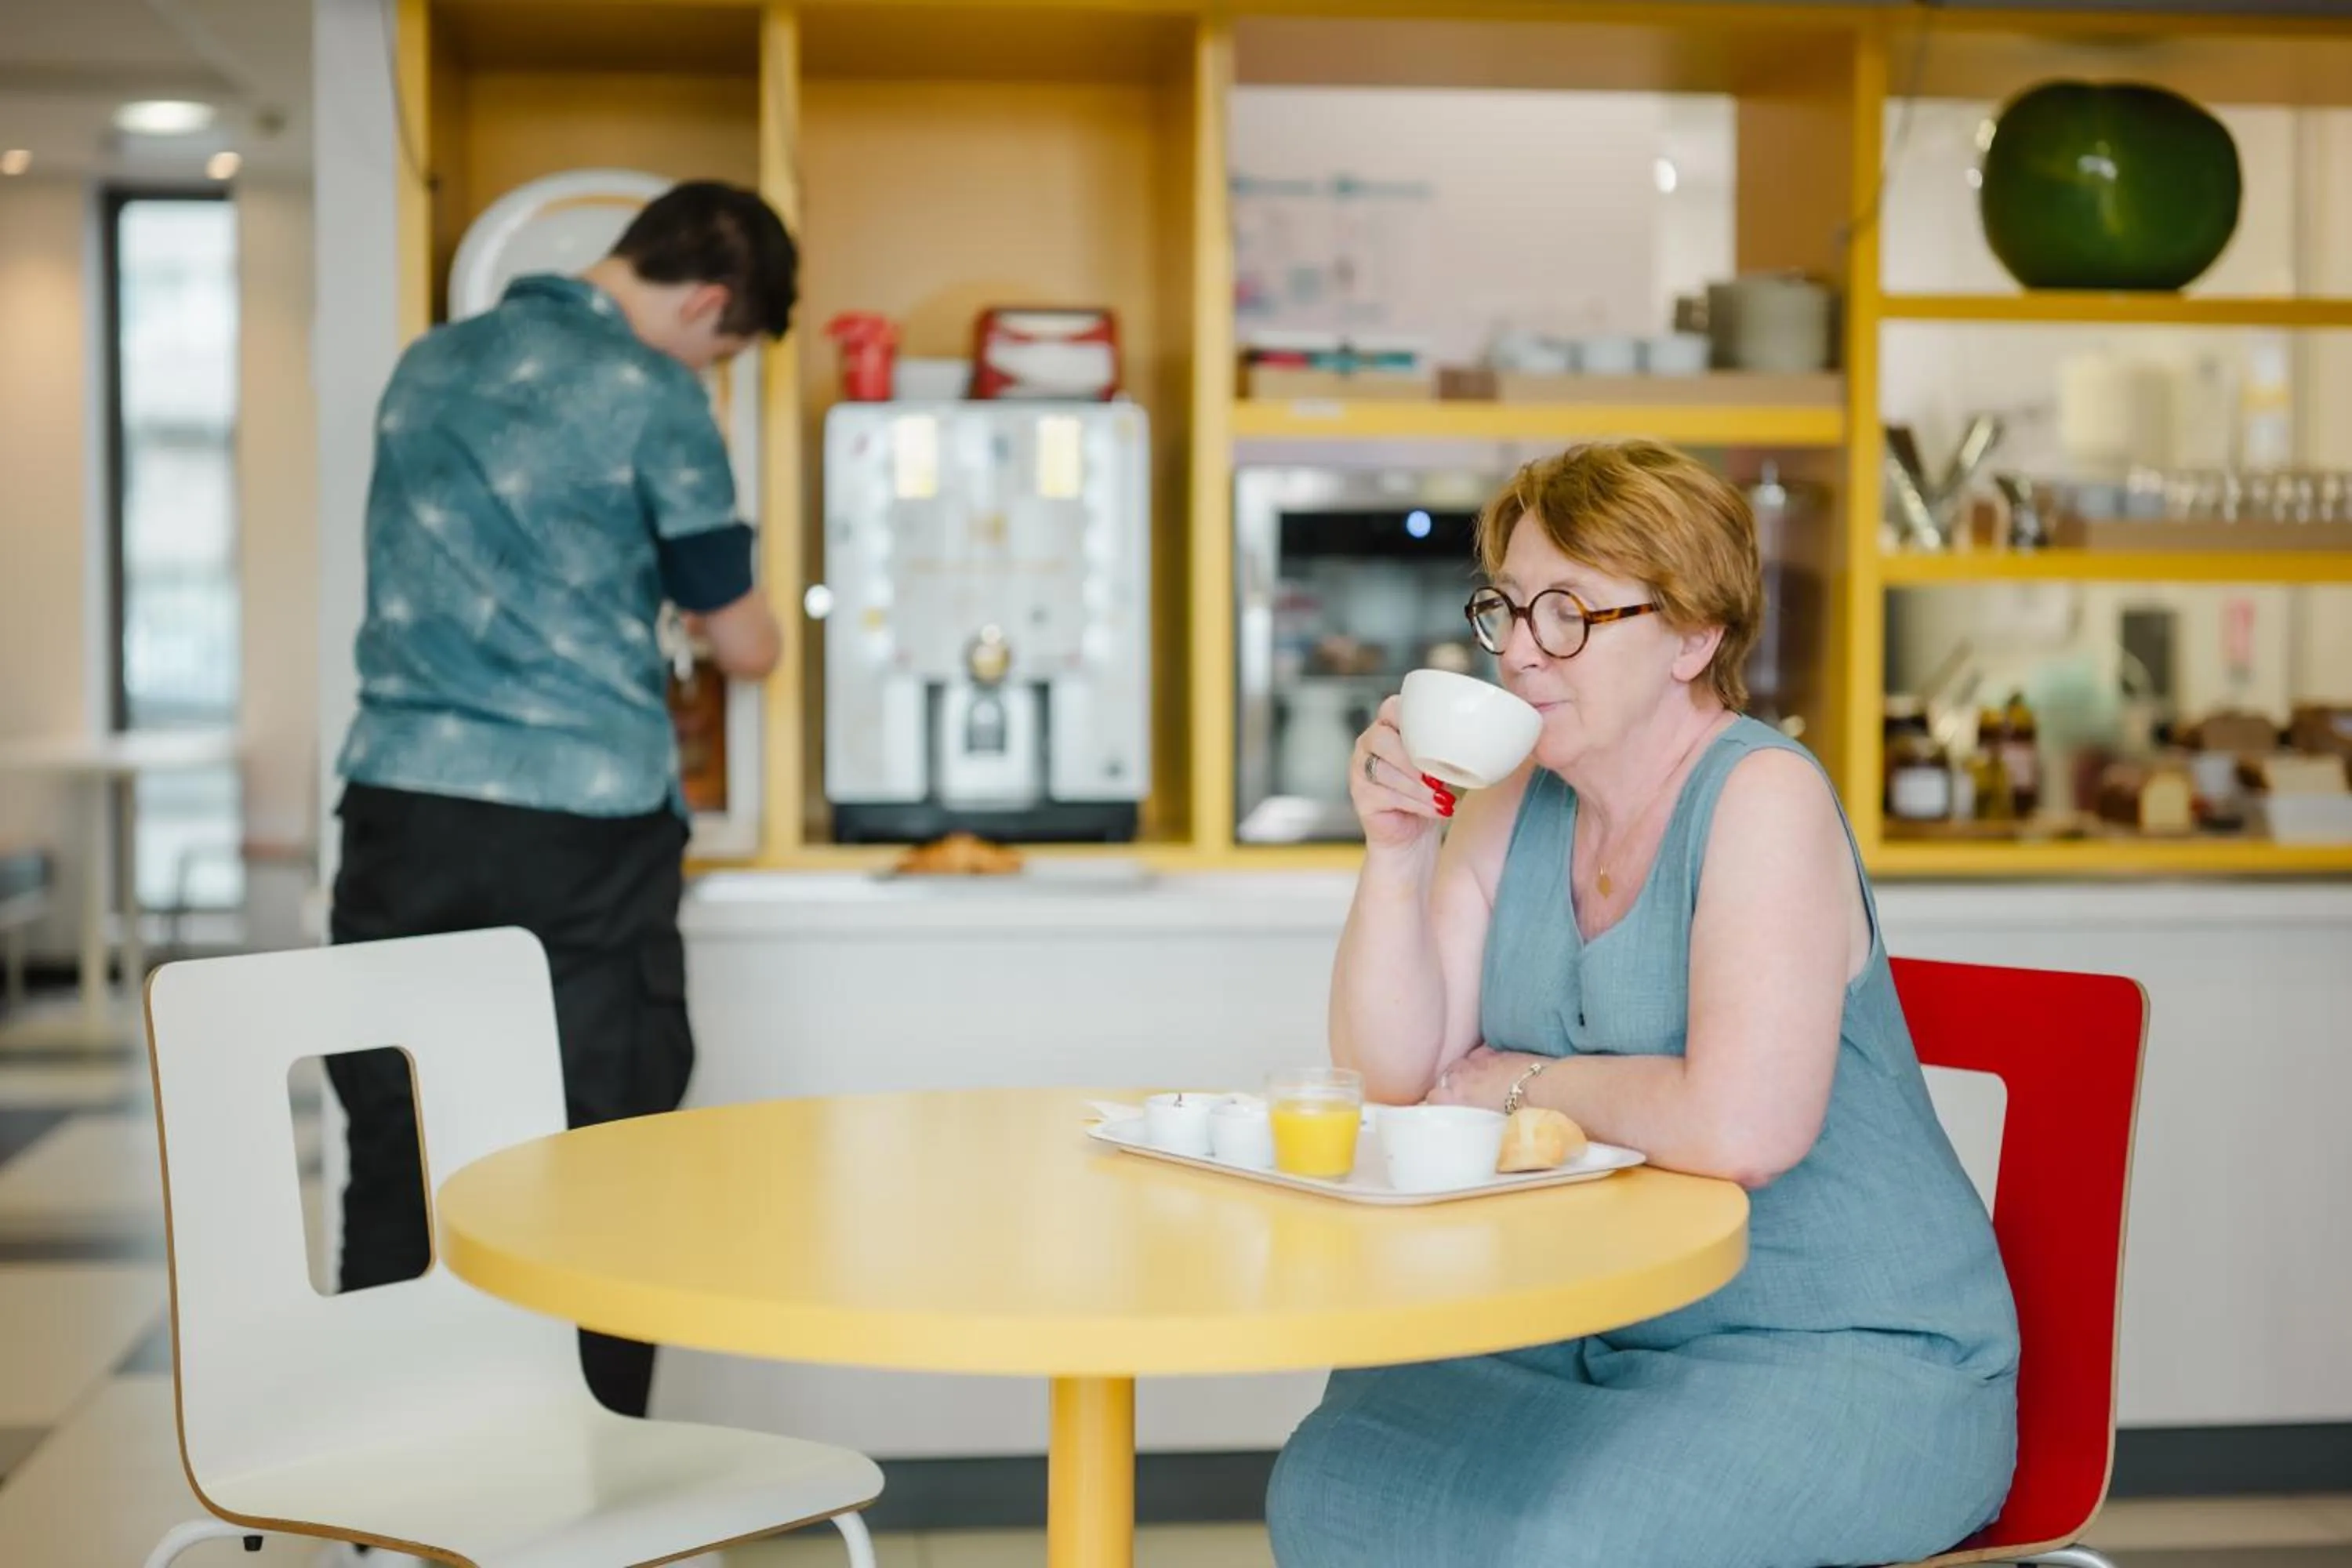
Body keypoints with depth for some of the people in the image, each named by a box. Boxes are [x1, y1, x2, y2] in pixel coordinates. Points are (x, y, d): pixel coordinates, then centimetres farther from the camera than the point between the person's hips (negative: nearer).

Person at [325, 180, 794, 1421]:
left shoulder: (426, 367, 14)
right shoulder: (650, 397, -5)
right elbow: (744, 646, 1)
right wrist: (724, 614, 24)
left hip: (402, 808, 5)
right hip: (583, 825, -5)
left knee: (391, 1177, 9)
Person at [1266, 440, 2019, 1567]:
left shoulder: (1762, 798, -17)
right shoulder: (1513, 808, 5)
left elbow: (1742, 1126, -29)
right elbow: (1392, 1076, 1)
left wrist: (1522, 1081, -12)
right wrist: (1395, 852, -12)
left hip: (1859, 1358, -7)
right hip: (1612, 1334, 7)